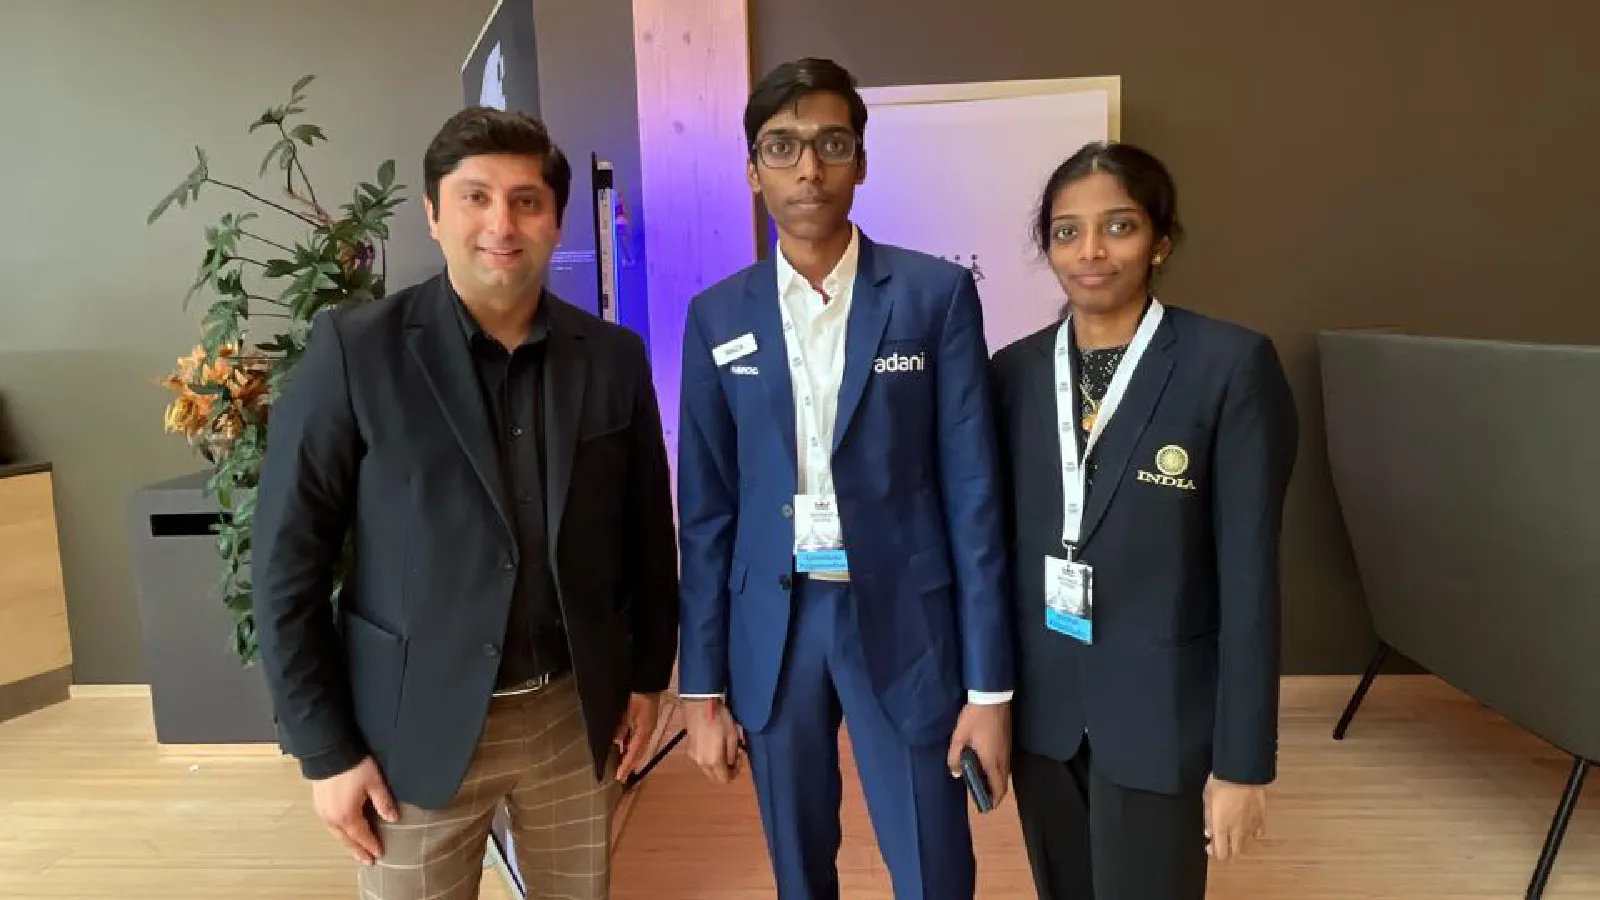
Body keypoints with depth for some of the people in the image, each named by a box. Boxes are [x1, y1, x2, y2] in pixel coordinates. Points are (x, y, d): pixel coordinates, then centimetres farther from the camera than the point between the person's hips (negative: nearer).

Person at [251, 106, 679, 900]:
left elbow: (648, 533, 6)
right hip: (419, 727, -2)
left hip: (578, 716, 3)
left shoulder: (614, 358, -2)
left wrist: (647, 679, 9)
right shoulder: (353, 351, -10)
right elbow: (287, 561, -7)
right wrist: (326, 749, -6)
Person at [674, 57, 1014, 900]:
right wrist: (702, 684, 3)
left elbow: (972, 493, -5)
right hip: (771, 625, 2)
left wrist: (990, 682, -6)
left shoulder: (936, 293, -4)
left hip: (902, 621, -2)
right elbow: (707, 512, 3)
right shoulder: (717, 317, 2)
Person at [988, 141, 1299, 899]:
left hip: (1158, 708, -4)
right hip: (1040, 705, 4)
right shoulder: (1015, 370, 1)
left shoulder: (1231, 365, -10)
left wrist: (1242, 758, -9)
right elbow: (999, 543, 5)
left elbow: (1250, 574, -10)